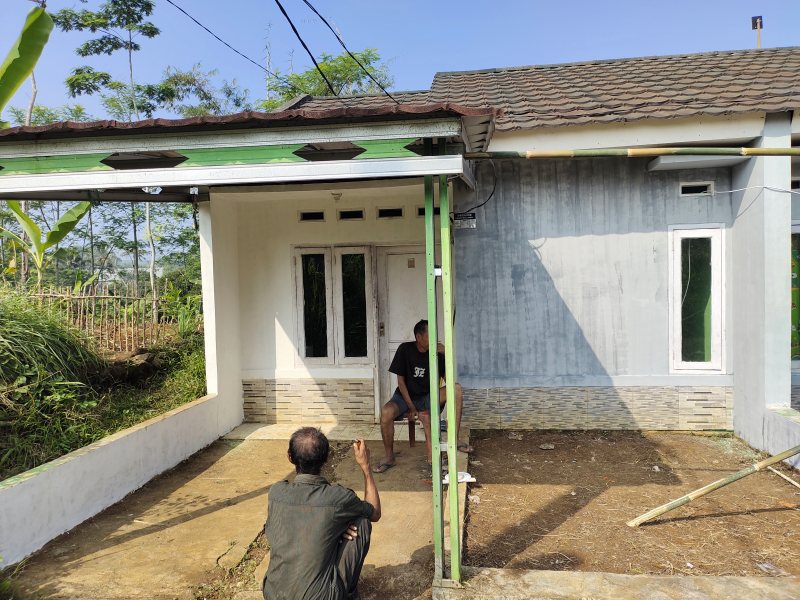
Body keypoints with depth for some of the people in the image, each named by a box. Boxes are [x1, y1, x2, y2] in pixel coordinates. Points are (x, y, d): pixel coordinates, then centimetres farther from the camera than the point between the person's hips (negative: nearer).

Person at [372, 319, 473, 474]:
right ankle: (390, 457, -12)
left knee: (456, 388, -22)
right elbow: (401, 381, -7)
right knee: (386, 412, -33)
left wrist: (447, 356, -22)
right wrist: (411, 407, -13)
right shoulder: (405, 350, -10)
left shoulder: (436, 352, -5)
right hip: (405, 396, -2)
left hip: (427, 397, 2)